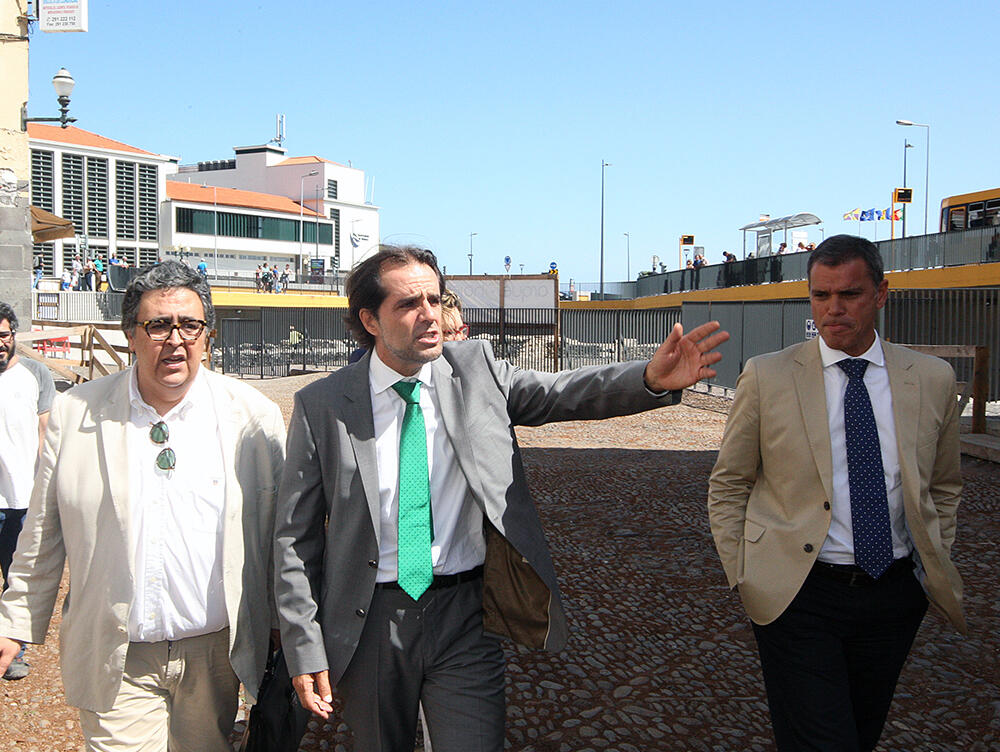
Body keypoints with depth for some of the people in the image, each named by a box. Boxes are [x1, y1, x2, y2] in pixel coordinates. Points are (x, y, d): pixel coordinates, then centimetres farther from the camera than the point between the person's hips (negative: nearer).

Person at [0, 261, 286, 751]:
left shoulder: (255, 416, -4)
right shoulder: (74, 413, -2)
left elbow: (278, 532, 2)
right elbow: (42, 537, 6)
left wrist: (283, 631, 7)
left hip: (215, 655, 1)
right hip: (116, 663, 0)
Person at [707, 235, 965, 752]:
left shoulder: (933, 379, 2)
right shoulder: (767, 377, -6)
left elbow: (944, 486, 16)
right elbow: (727, 488, 1)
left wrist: (935, 565, 8)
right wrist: (743, 578, -4)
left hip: (895, 591, 4)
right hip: (797, 593, -3)